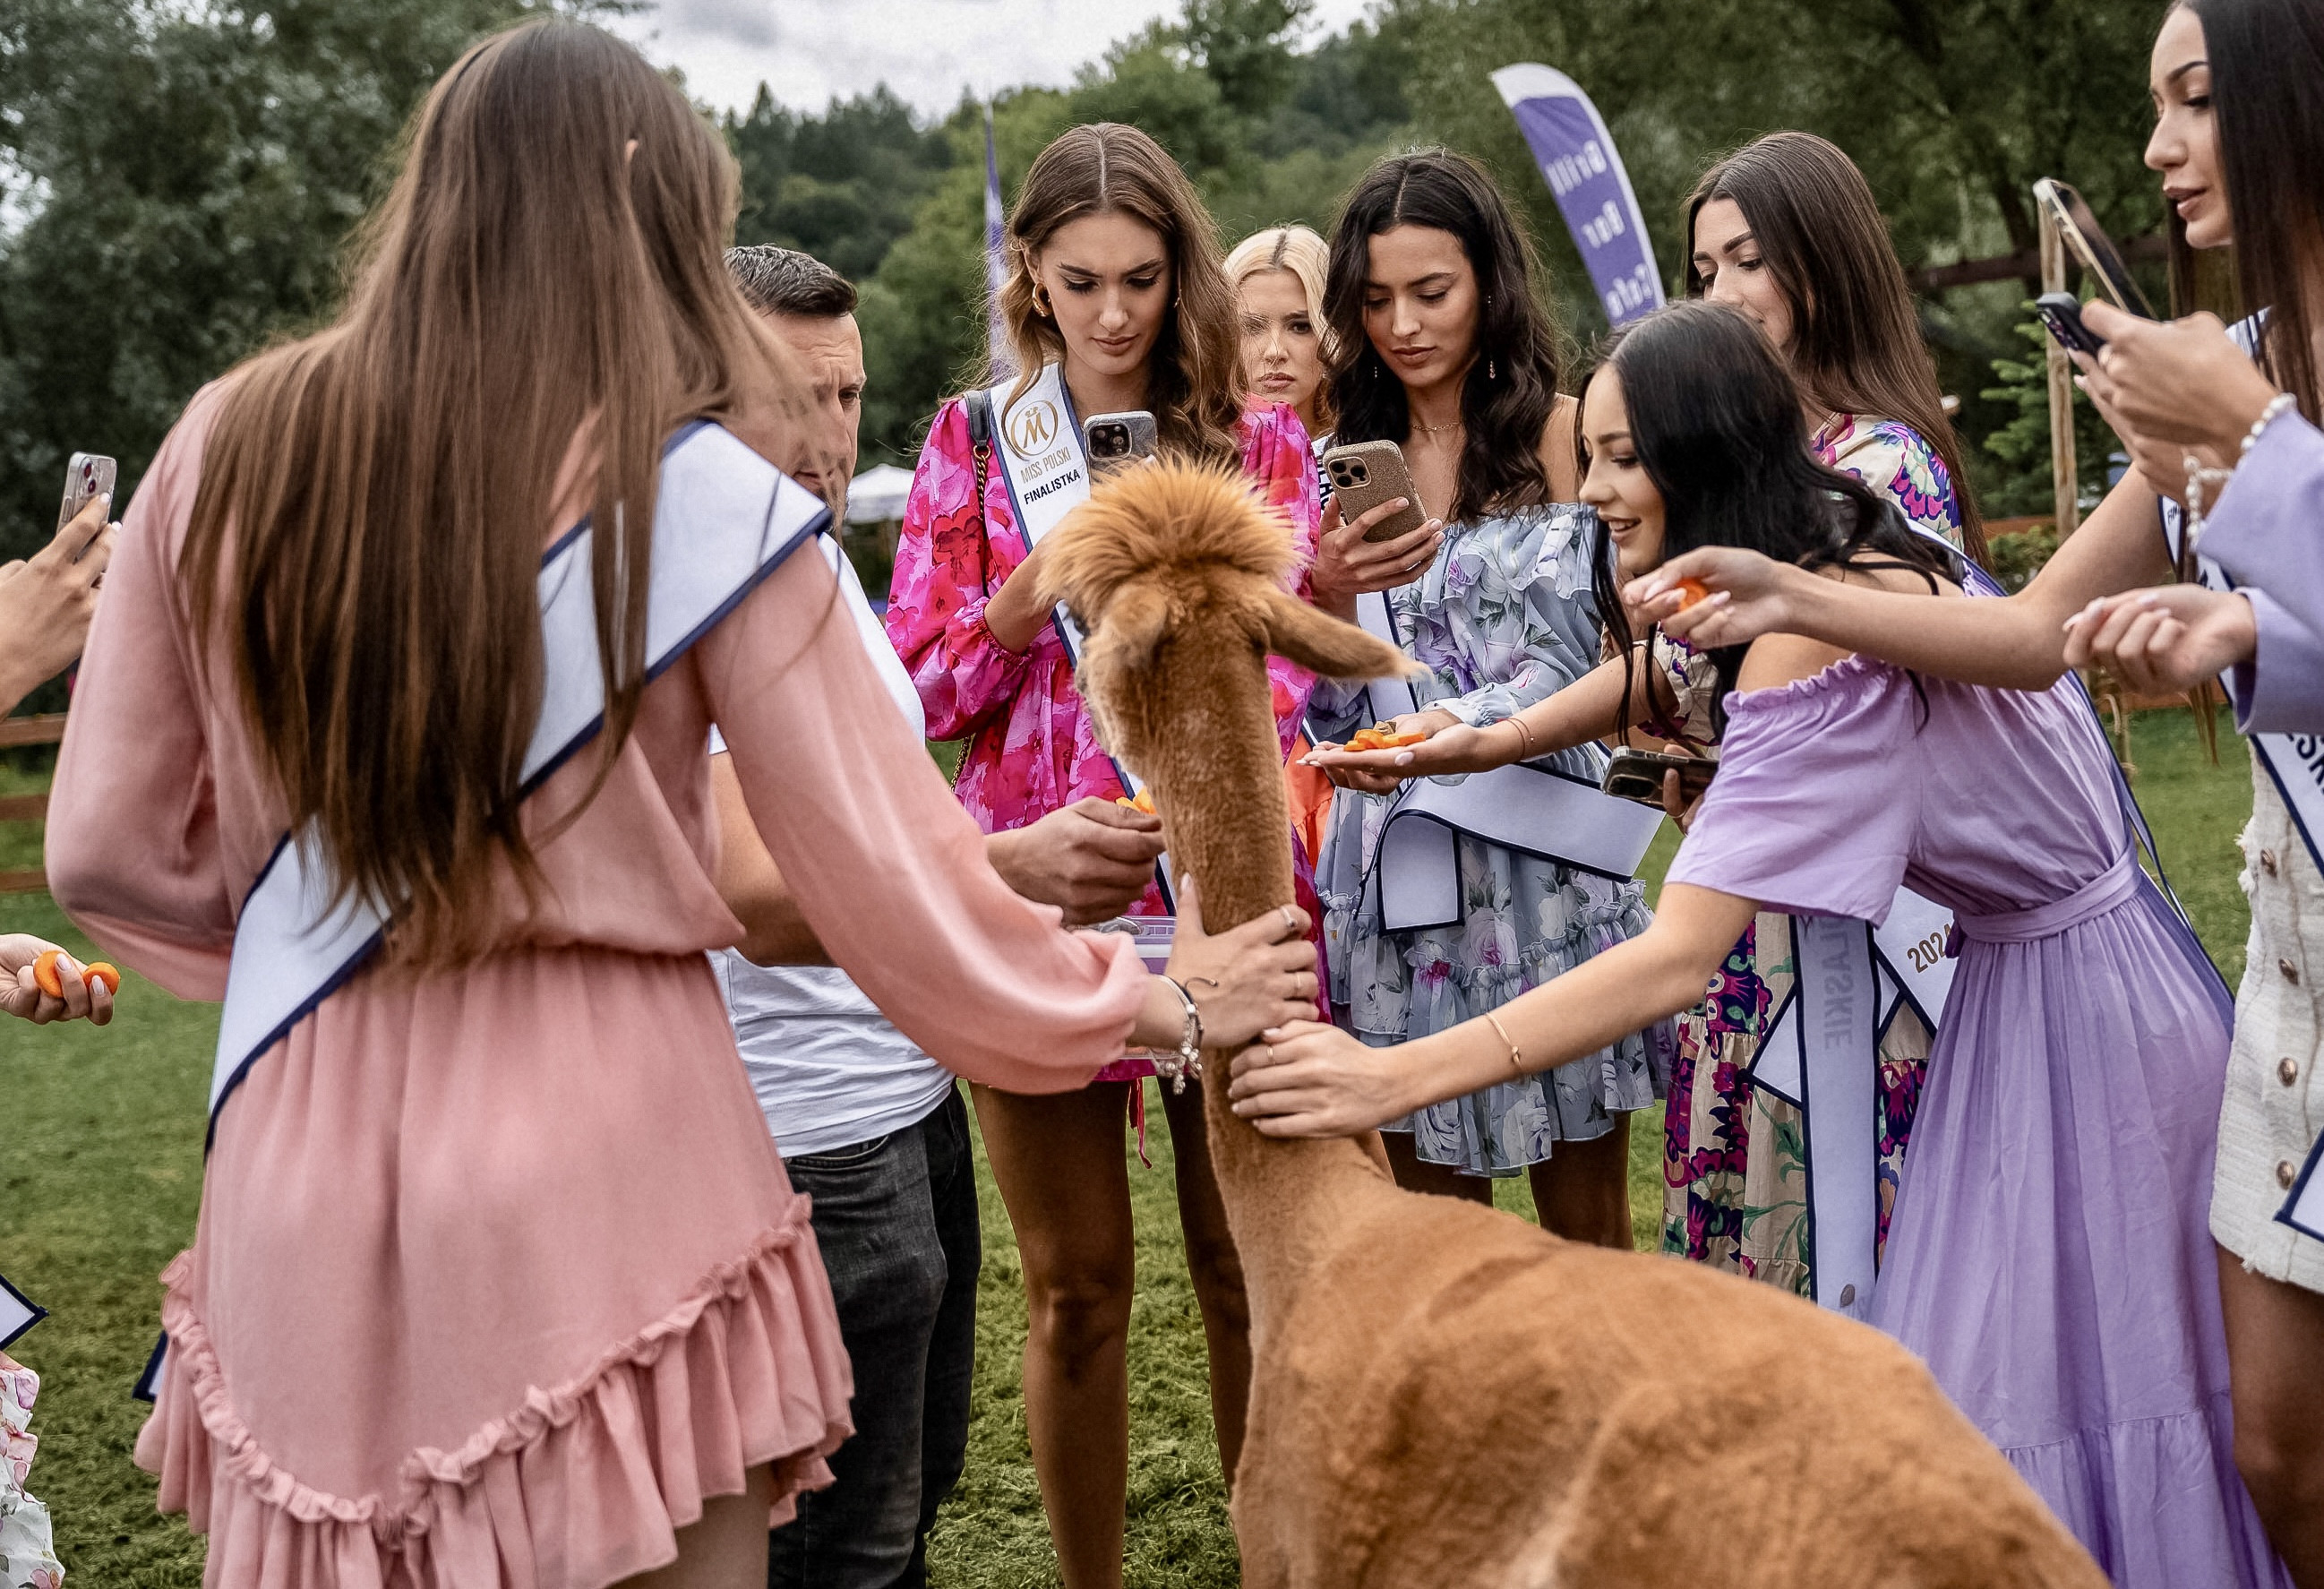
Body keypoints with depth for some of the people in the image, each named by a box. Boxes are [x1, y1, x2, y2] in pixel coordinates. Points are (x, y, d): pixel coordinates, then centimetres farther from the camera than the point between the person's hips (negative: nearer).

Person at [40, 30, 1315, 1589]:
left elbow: (113, 848, 7)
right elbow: (893, 870, -6)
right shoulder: (697, 491, -8)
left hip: (302, 1167, 3)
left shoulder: (228, 450, 1)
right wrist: (1152, 999, 9)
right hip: (598, 1171, -3)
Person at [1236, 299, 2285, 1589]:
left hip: (2073, 1008, -9)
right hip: (2038, 972, 9)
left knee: (2049, 1400, -1)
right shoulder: (1852, 552, 1)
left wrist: (1392, 1077, -39)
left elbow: (1676, 961, -35)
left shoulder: (1806, 650, -28)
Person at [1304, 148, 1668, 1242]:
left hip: (1543, 853, -2)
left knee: (1586, 1234, 7)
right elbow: (1332, 712, 7)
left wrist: (1457, 722, -26)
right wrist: (1329, 595, -12)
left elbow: (1580, 663, -7)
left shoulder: (1562, 437, 2)